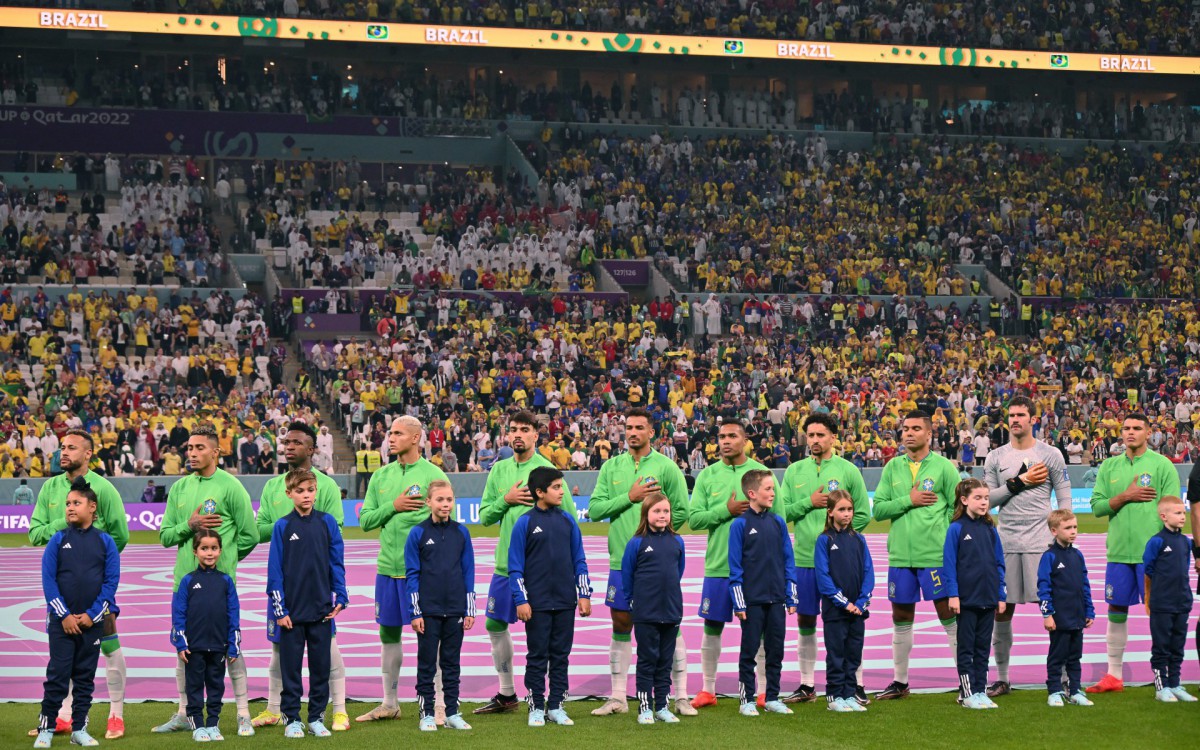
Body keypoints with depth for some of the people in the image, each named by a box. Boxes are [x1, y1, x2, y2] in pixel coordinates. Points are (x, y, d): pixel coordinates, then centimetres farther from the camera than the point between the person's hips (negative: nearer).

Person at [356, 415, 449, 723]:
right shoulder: (381, 476, 11)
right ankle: (389, 703, 22)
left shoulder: (433, 474, -4)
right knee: (388, 633, 12)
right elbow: (365, 520, 7)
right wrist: (393, 506, -8)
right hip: (387, 567, 5)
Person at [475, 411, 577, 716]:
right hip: (505, 564, 6)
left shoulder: (546, 469, -7)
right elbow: (485, 517, 7)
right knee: (495, 625, 12)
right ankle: (507, 694, 26)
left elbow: (569, 519, -6)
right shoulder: (499, 470, 9)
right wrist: (506, 499, -9)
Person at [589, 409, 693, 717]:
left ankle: (682, 697, 7)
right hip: (622, 562, 3)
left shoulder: (666, 467, -1)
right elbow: (594, 509, 0)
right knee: (621, 627, 8)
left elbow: (681, 512, -1)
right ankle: (618, 698, 16)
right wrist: (630, 497, -9)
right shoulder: (611, 467, 8)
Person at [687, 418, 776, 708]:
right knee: (712, 627, 6)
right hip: (718, 565, 1)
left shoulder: (761, 473, 2)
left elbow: (778, 518, 2)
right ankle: (708, 690, 16)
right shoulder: (707, 476, 4)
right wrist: (726, 510, -14)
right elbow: (694, 519, -3)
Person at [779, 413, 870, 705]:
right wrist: (809, 502, -9)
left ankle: (857, 685, 6)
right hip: (804, 558, 3)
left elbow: (862, 514, 1)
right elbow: (782, 511, 4)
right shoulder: (794, 471, 9)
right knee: (805, 622, 8)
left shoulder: (848, 470, 2)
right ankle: (807, 685, 17)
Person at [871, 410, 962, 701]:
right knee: (901, 618, 10)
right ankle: (900, 682, 21)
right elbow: (878, 509, 3)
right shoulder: (892, 467, 9)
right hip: (900, 556, 4)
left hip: (936, 556, -4)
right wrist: (909, 500, -9)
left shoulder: (943, 466, -1)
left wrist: (946, 540, -8)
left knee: (950, 616, -3)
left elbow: (959, 508, -2)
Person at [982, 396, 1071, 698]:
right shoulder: (995, 457, 10)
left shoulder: (1050, 454, 4)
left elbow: (1064, 498, 3)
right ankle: (1002, 678, 14)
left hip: (1040, 541, -3)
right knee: (1001, 610, 5)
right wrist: (1020, 482, -8)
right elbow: (988, 498, 2)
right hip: (1005, 542, 3)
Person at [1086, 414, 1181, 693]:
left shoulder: (1162, 465, -1)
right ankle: (1114, 676, 15)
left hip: (1152, 552, -4)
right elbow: (1097, 506, 5)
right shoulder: (1109, 467, 10)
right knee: (1116, 611, 7)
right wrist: (1126, 496, -10)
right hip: (1118, 552, 4)